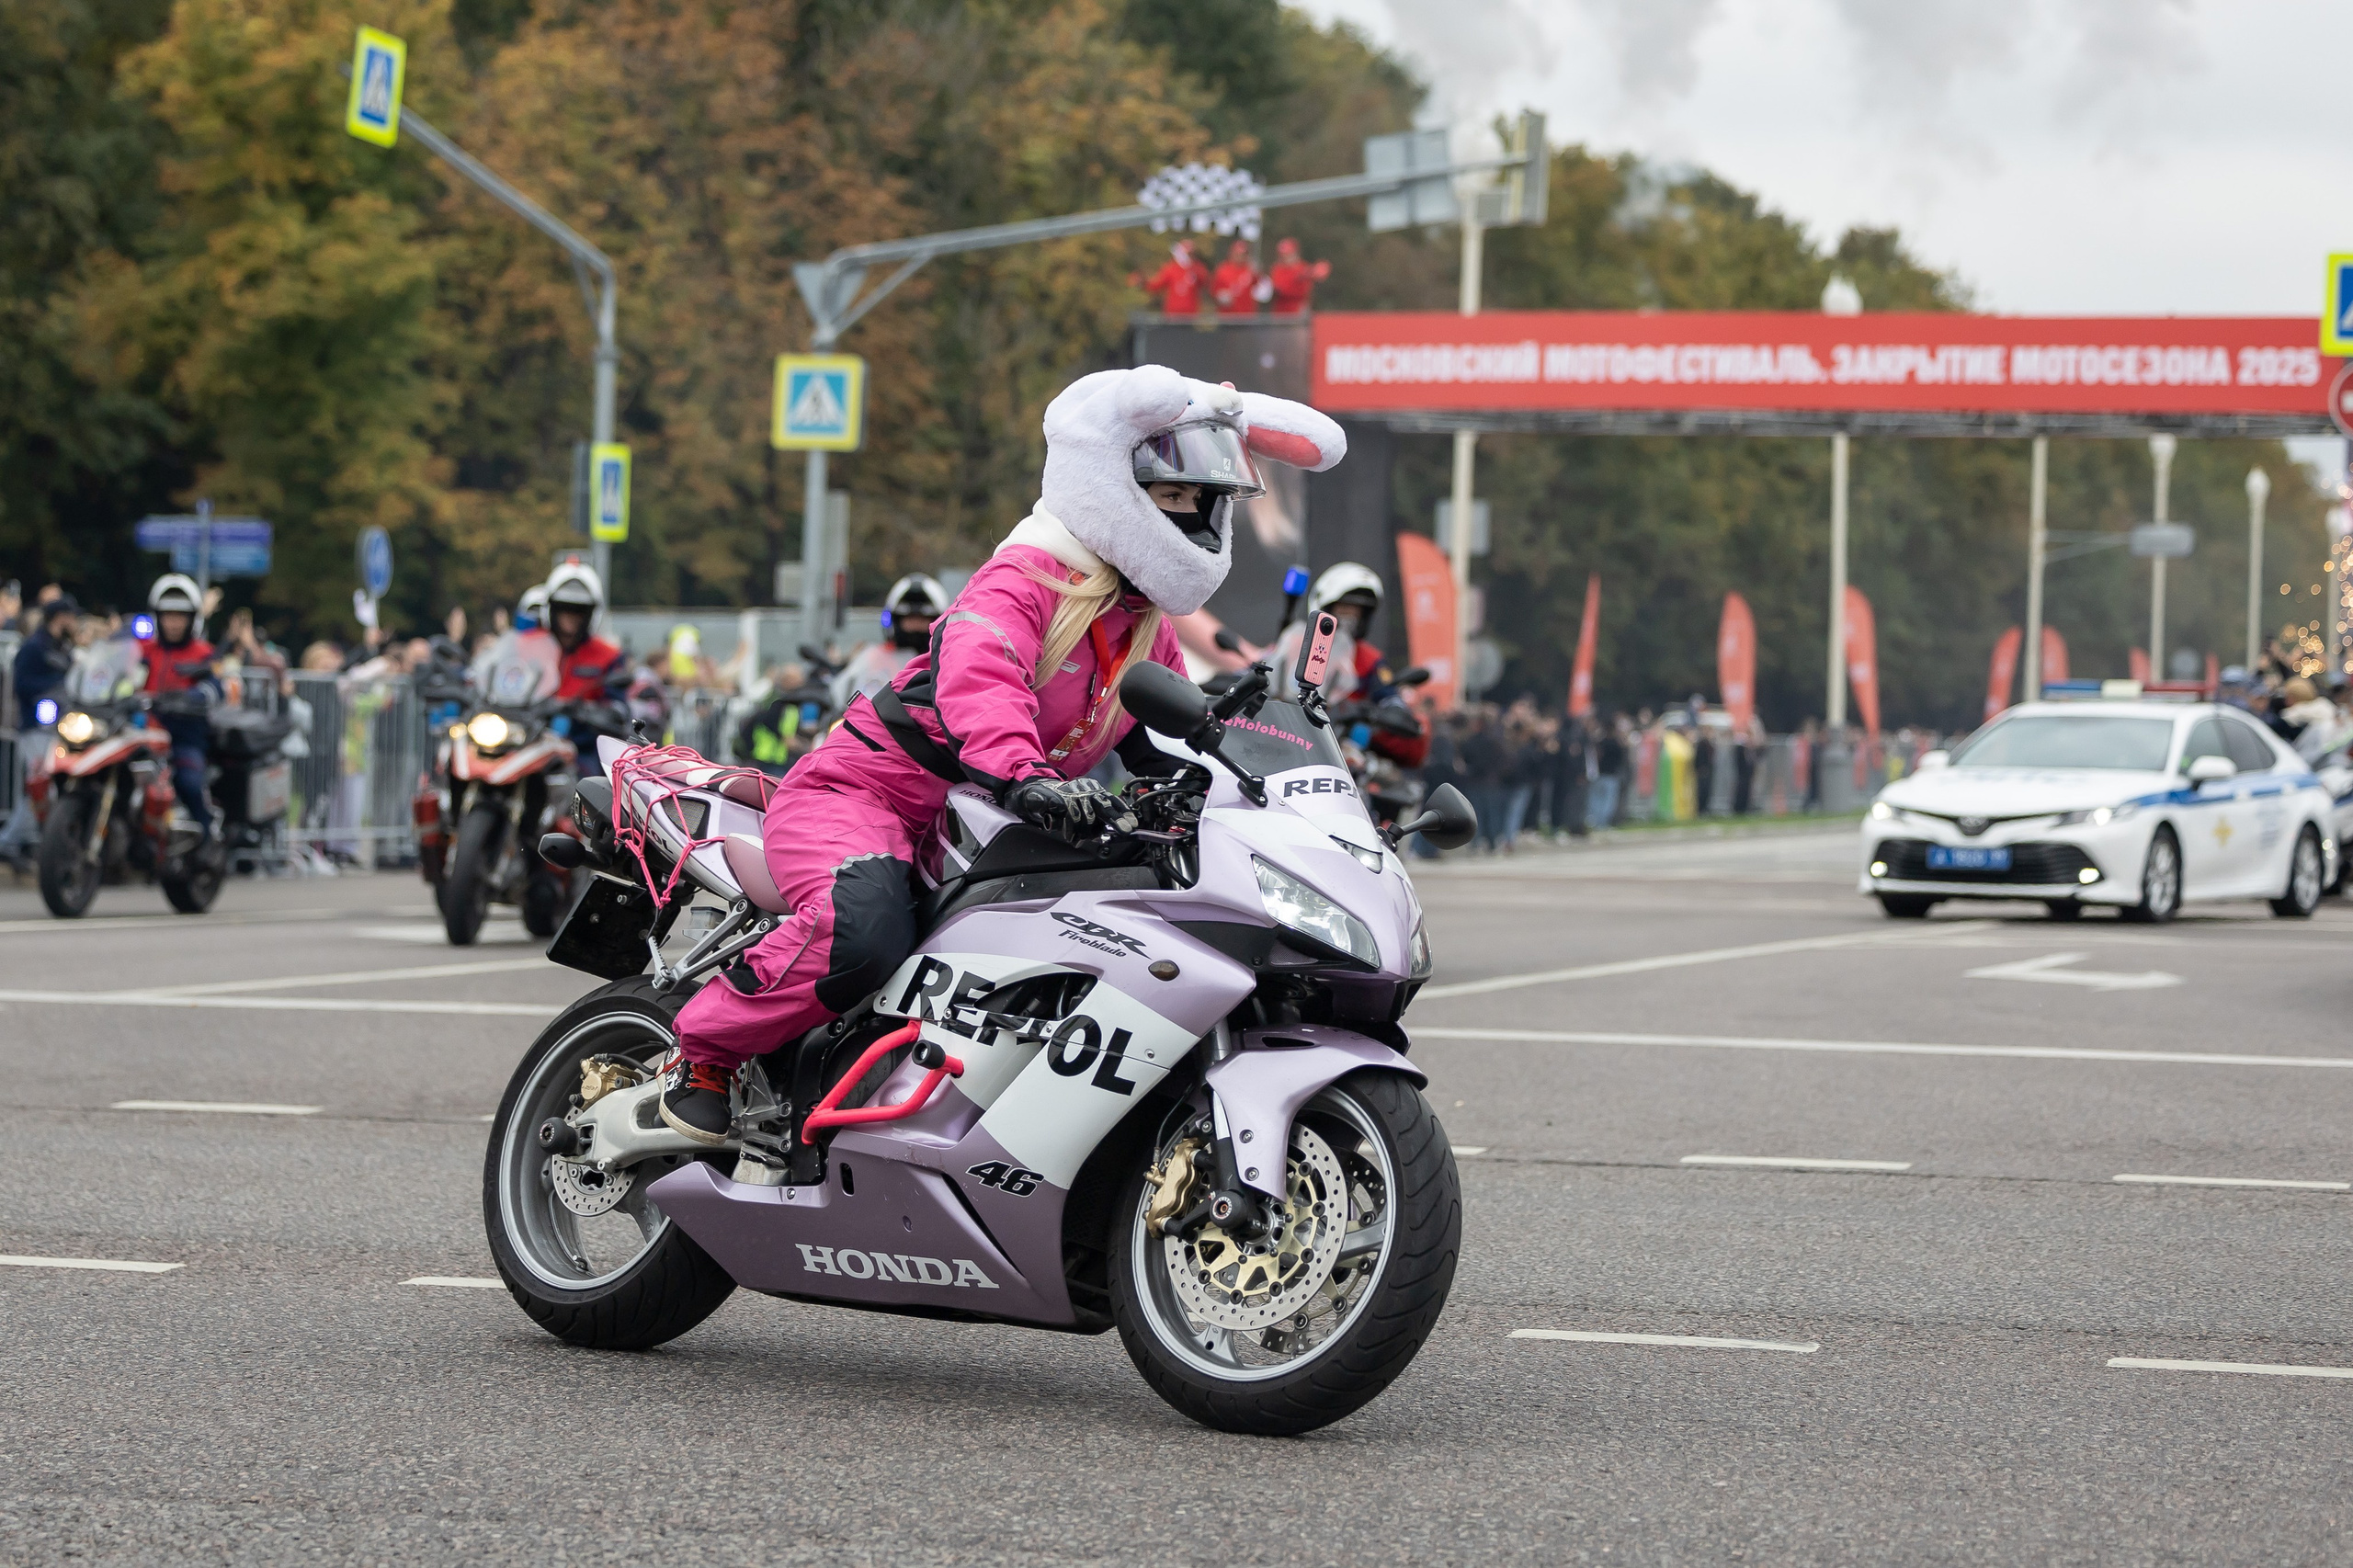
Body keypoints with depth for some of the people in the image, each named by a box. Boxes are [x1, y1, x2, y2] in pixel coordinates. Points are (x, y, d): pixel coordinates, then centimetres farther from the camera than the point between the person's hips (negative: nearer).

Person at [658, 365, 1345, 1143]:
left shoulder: (1149, 631, 13)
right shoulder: (1021, 583, -18)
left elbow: (1173, 750, 17)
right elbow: (978, 679, -38)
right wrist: (1025, 779, -57)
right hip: (854, 794, -9)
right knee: (865, 938, -37)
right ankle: (701, 1049, -15)